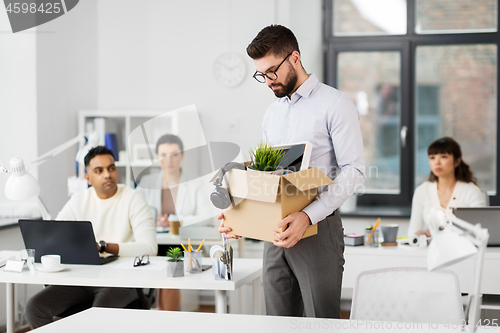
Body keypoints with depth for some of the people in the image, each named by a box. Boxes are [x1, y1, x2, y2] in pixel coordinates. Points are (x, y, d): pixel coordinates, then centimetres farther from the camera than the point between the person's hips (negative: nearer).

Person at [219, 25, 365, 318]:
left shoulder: (335, 104, -6)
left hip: (318, 229, -7)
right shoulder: (272, 114, 19)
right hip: (277, 231, 7)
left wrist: (308, 216, -24)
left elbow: (353, 171, -14)